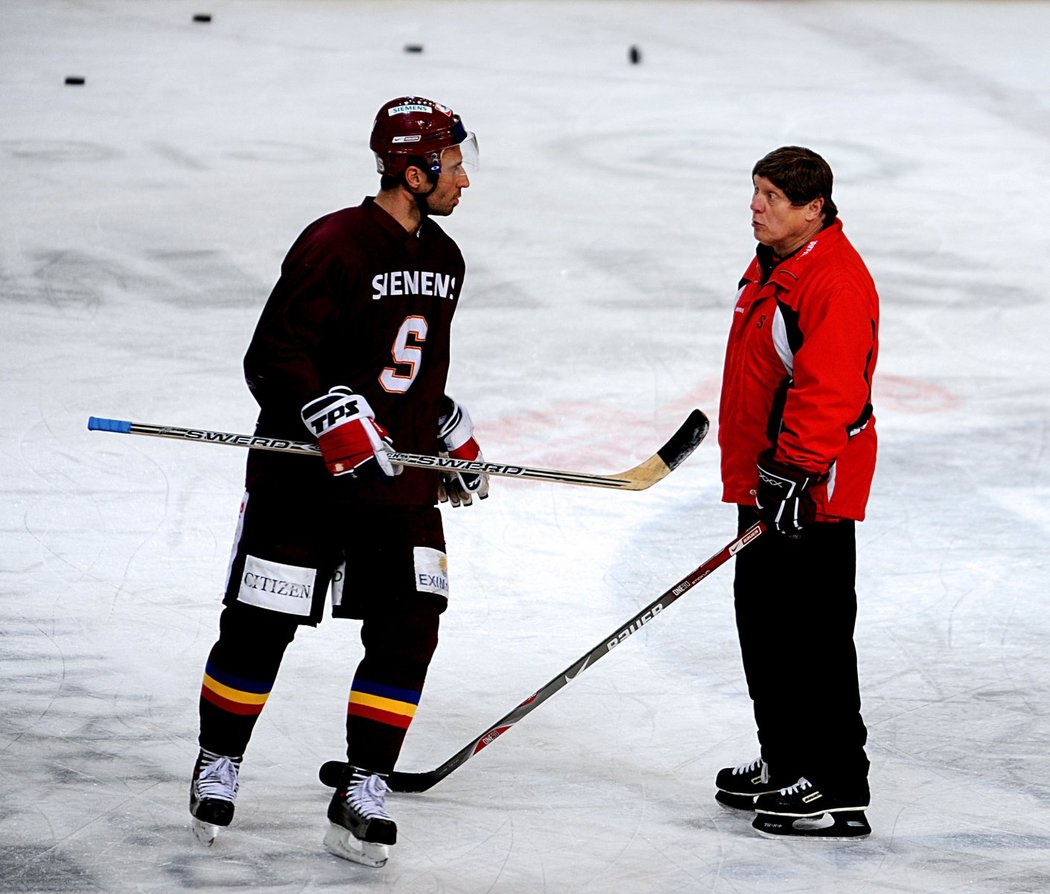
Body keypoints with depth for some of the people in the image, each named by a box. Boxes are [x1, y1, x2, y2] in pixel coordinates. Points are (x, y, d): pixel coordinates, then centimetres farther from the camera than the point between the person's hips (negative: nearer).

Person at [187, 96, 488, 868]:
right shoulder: (335, 246, -16)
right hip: (303, 477, -6)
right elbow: (275, 357, -19)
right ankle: (218, 765, 24)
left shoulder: (444, 259, 10)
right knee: (260, 627, 3)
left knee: (408, 630, -3)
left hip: (400, 479, 6)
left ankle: (364, 792, 4)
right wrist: (336, 420, -29)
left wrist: (452, 435, 20)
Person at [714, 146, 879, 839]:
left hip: (814, 486, -11)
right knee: (764, 621, 18)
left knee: (813, 637, -9)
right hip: (765, 477, 11)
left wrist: (793, 470, -30)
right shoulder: (771, 267, 13)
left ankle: (838, 790, -5)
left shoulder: (837, 281, -20)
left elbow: (829, 389, -27)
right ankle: (785, 762, 32)